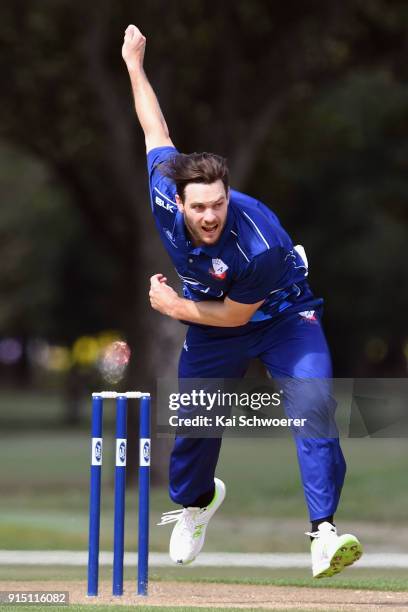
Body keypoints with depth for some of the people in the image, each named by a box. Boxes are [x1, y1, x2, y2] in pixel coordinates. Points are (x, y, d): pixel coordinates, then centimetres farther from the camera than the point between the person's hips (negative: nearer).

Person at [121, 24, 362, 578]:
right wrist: (134, 64, 4)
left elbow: (234, 314, -22)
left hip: (281, 312, -4)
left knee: (313, 405, -24)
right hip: (211, 315, 4)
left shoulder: (259, 246, -39)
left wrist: (176, 308, -12)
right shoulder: (165, 192, -26)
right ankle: (195, 501, 39)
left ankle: (324, 531, -28)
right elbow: (157, 131, -7)